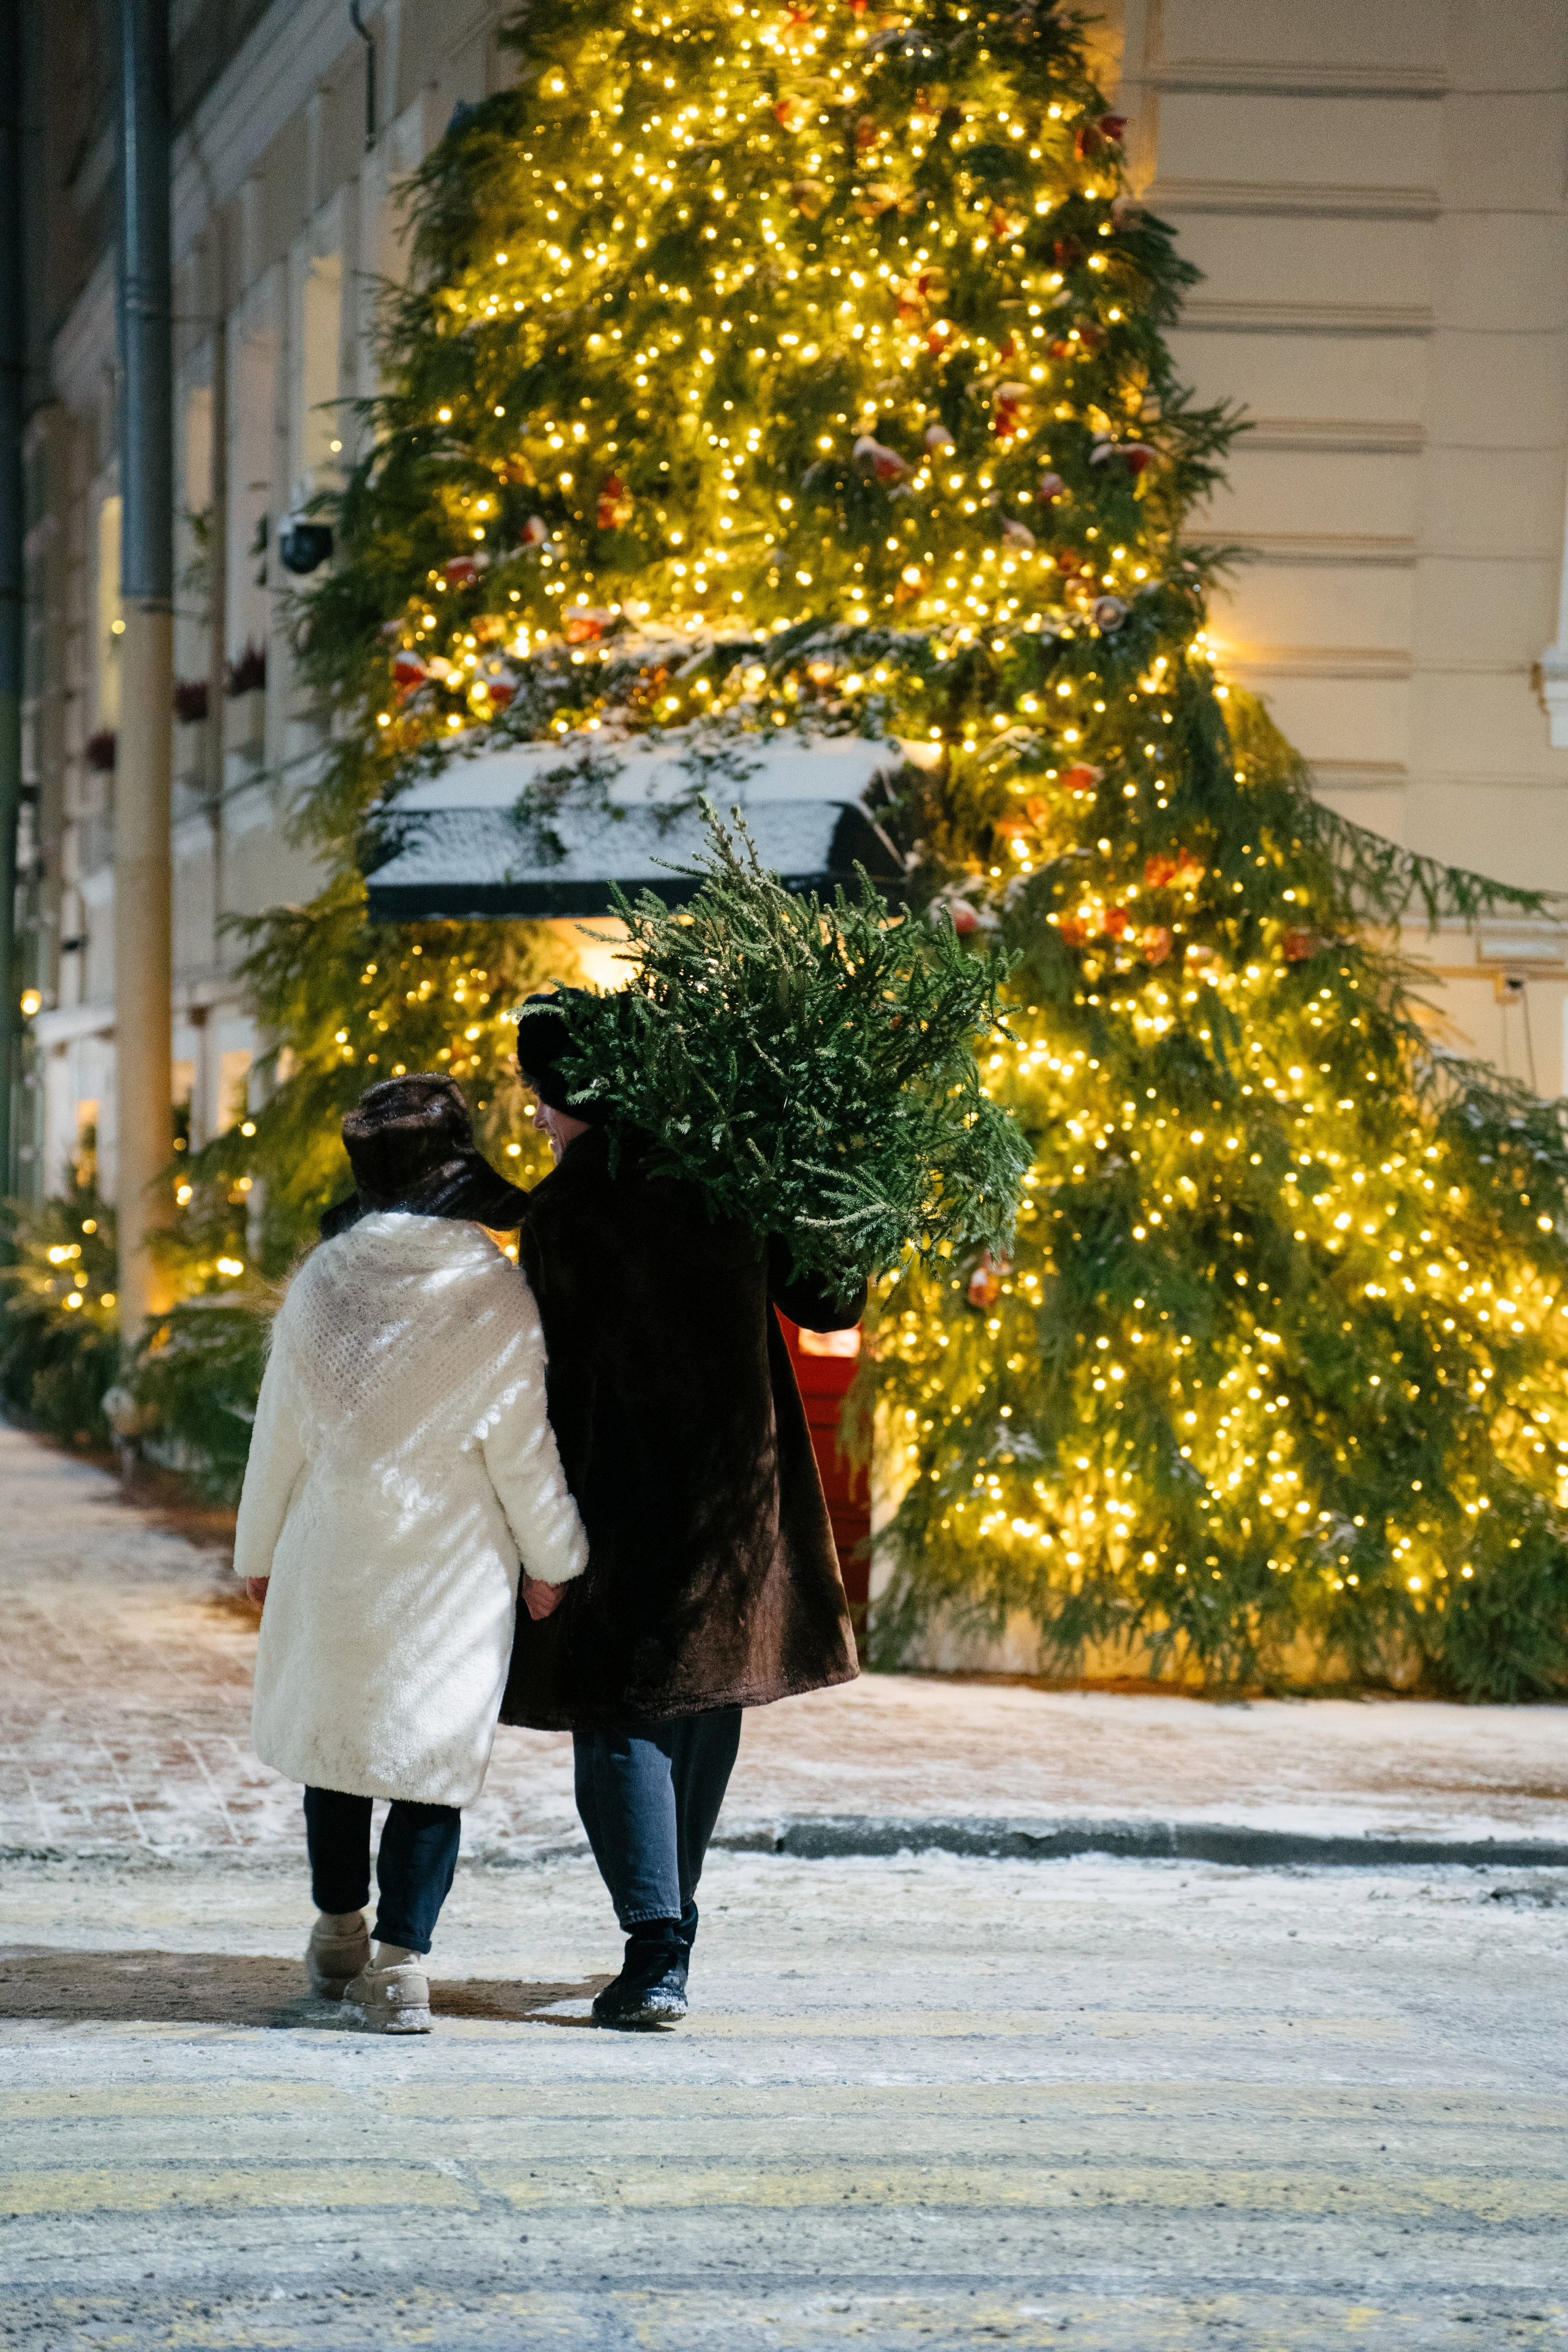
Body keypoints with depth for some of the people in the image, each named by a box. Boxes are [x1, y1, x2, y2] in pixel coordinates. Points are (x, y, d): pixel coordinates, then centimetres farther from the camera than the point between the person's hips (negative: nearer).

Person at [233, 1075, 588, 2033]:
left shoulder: (324, 1279, -4)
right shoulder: (498, 1297, -10)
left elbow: (281, 1428, 3)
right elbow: (520, 1448, -5)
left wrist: (260, 1550, 15)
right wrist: (553, 1558, 8)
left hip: (333, 1551, 2)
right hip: (451, 1562, -2)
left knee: (336, 1733, 18)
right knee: (434, 1750, 4)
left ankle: (339, 1934, 30)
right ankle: (401, 1962, -3)